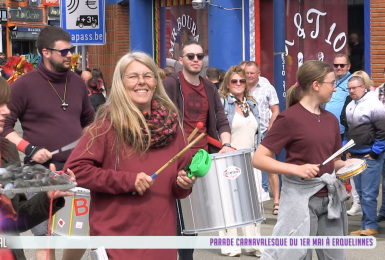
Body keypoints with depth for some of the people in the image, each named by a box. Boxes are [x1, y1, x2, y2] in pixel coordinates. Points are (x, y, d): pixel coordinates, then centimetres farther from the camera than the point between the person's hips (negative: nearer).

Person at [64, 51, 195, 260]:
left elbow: (183, 171, 17)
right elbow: (75, 168, -13)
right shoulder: (108, 123, -6)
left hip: (161, 234, 5)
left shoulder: (170, 123, 6)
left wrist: (184, 183, -7)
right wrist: (127, 180, -17)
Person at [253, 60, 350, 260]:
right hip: (301, 199, -6)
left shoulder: (331, 119, 10)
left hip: (330, 199, 6)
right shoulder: (290, 118, -10)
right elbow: (259, 159, -14)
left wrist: (346, 165, -1)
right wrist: (297, 169, -24)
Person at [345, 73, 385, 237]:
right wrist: (347, 149, 17)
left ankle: (370, 227, -2)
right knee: (361, 192, 10)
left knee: (368, 193, -9)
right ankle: (366, 226, 17)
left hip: (370, 156, -8)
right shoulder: (350, 105, 14)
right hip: (355, 156, 8)